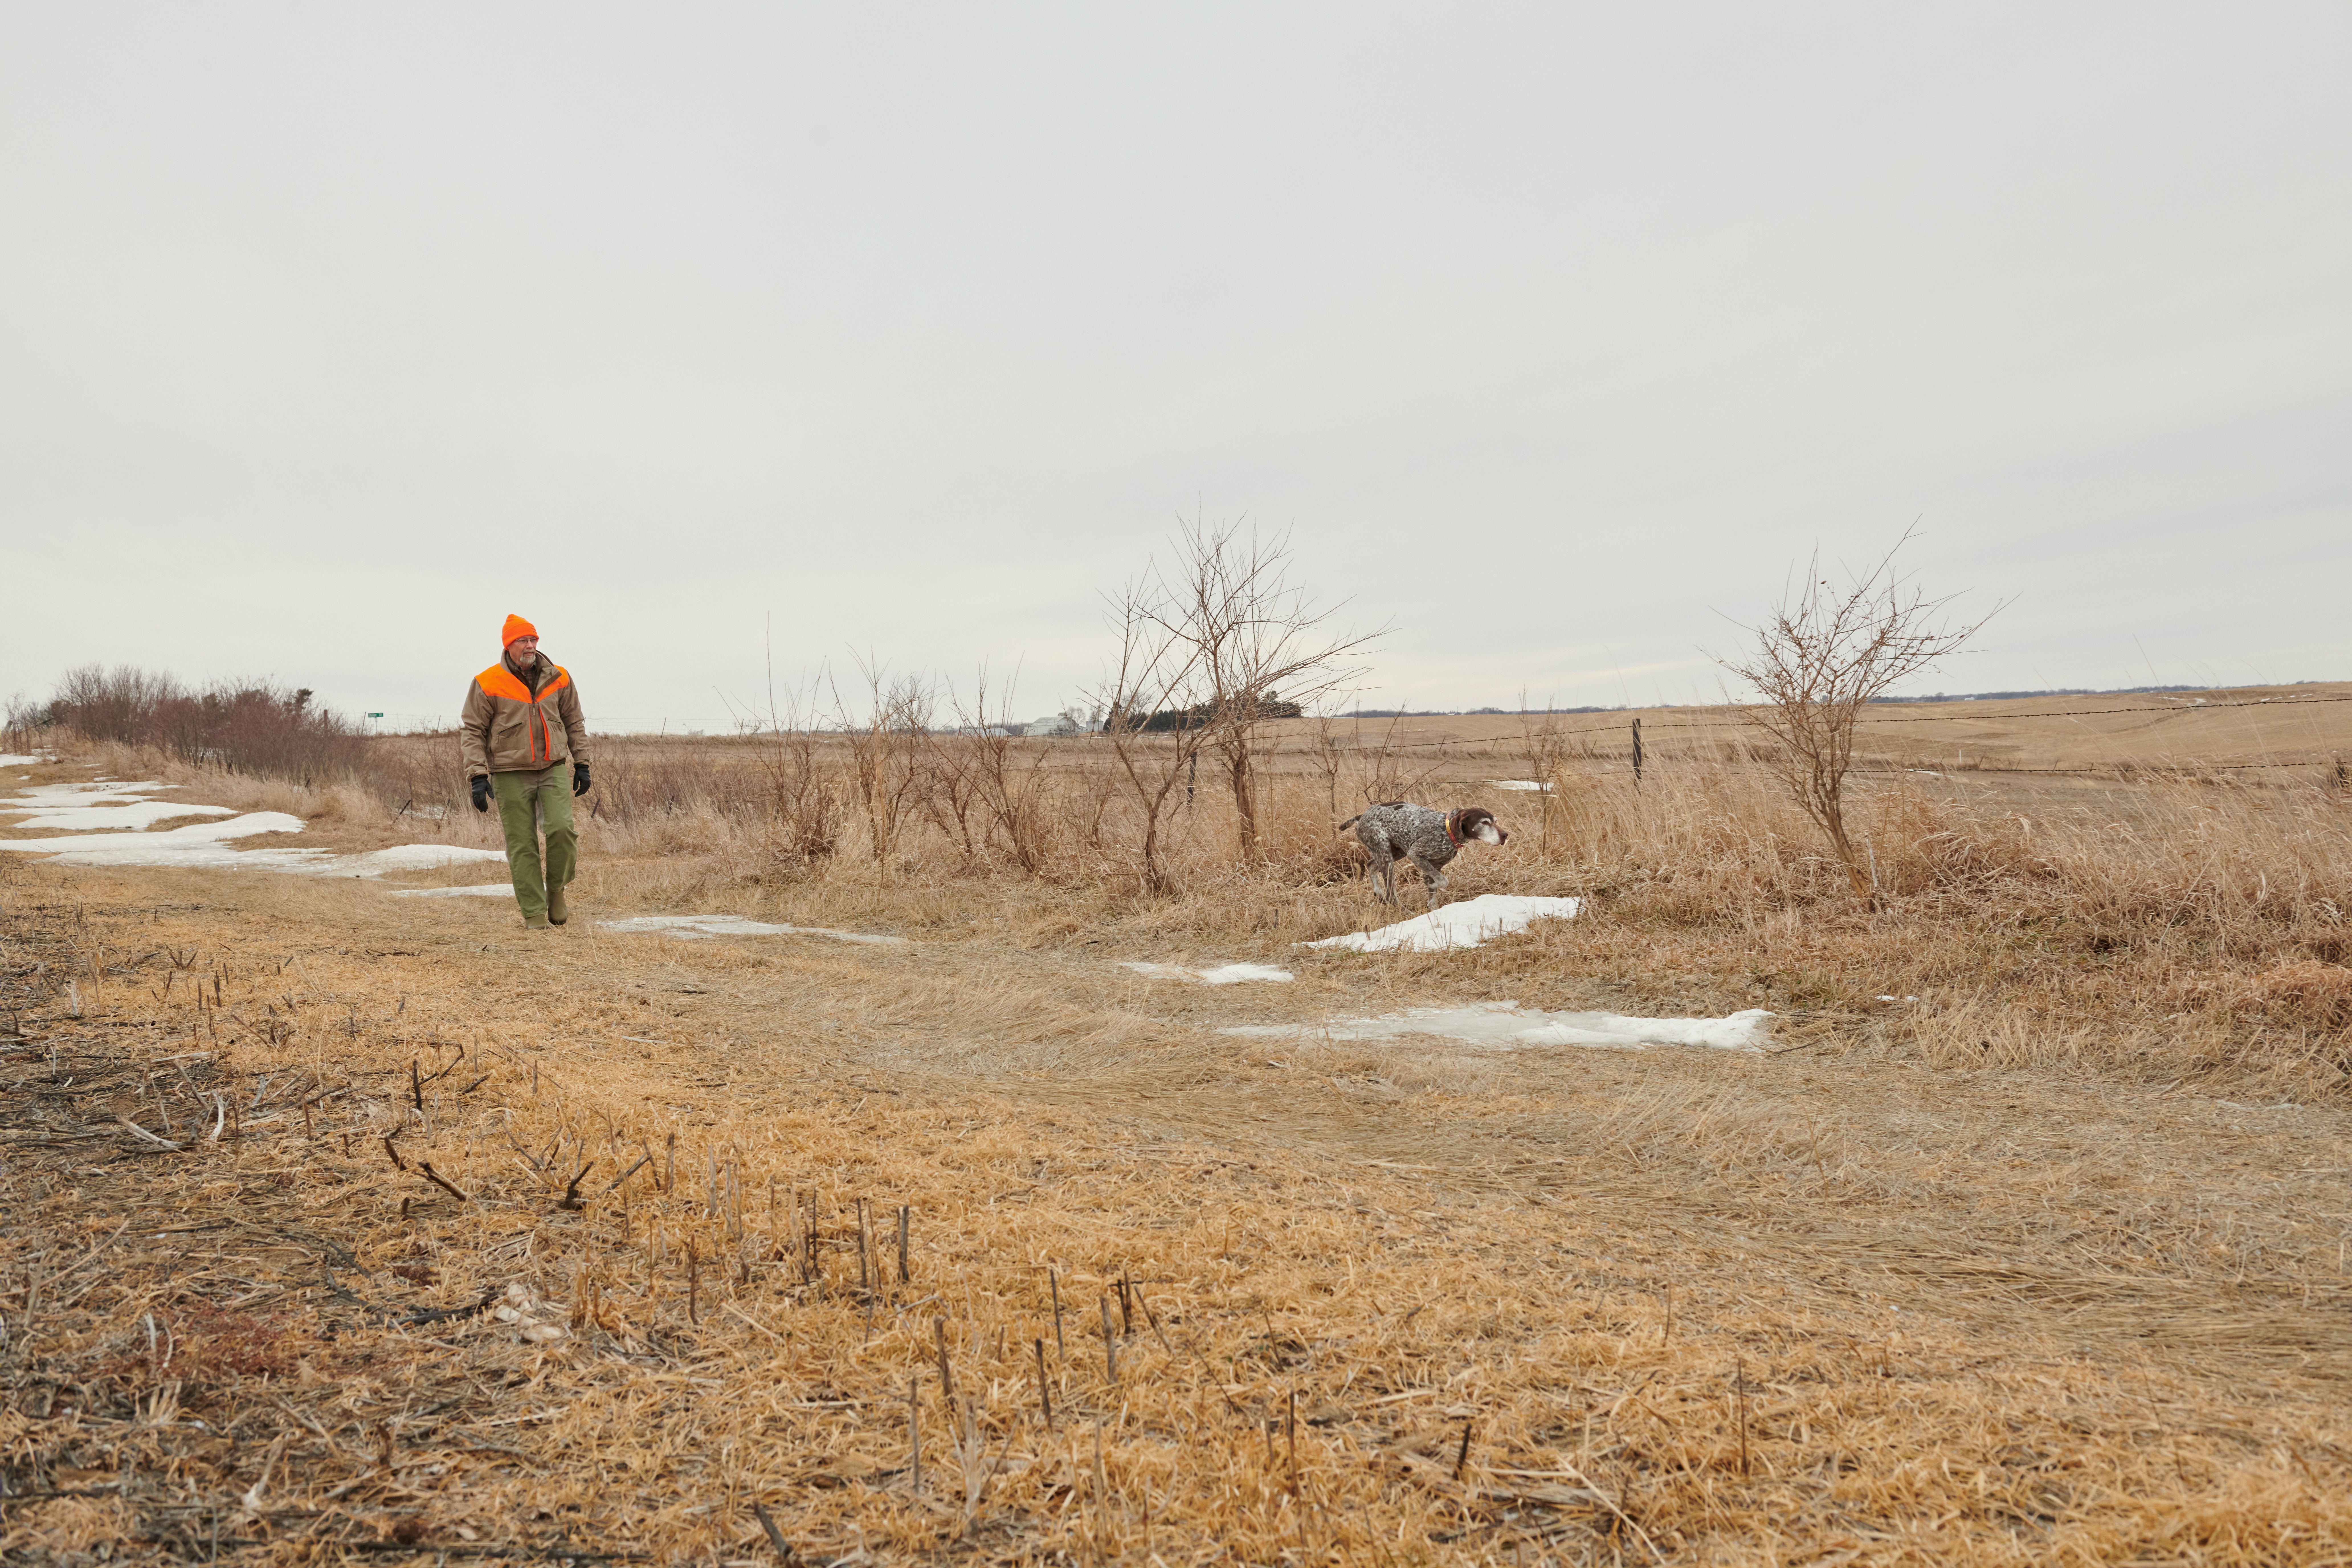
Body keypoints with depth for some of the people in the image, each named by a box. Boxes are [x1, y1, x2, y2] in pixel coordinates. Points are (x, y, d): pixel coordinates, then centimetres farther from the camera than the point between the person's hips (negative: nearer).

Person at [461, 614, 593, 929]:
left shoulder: (559, 678, 5)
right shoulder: (487, 684, -5)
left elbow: (574, 723, 16)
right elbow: (472, 732, -1)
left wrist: (582, 764, 13)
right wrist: (478, 776, -9)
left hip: (554, 770, 2)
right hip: (511, 775, -2)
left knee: (562, 829, -16)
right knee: (522, 845, -1)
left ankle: (556, 891, 7)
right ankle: (534, 912, 7)